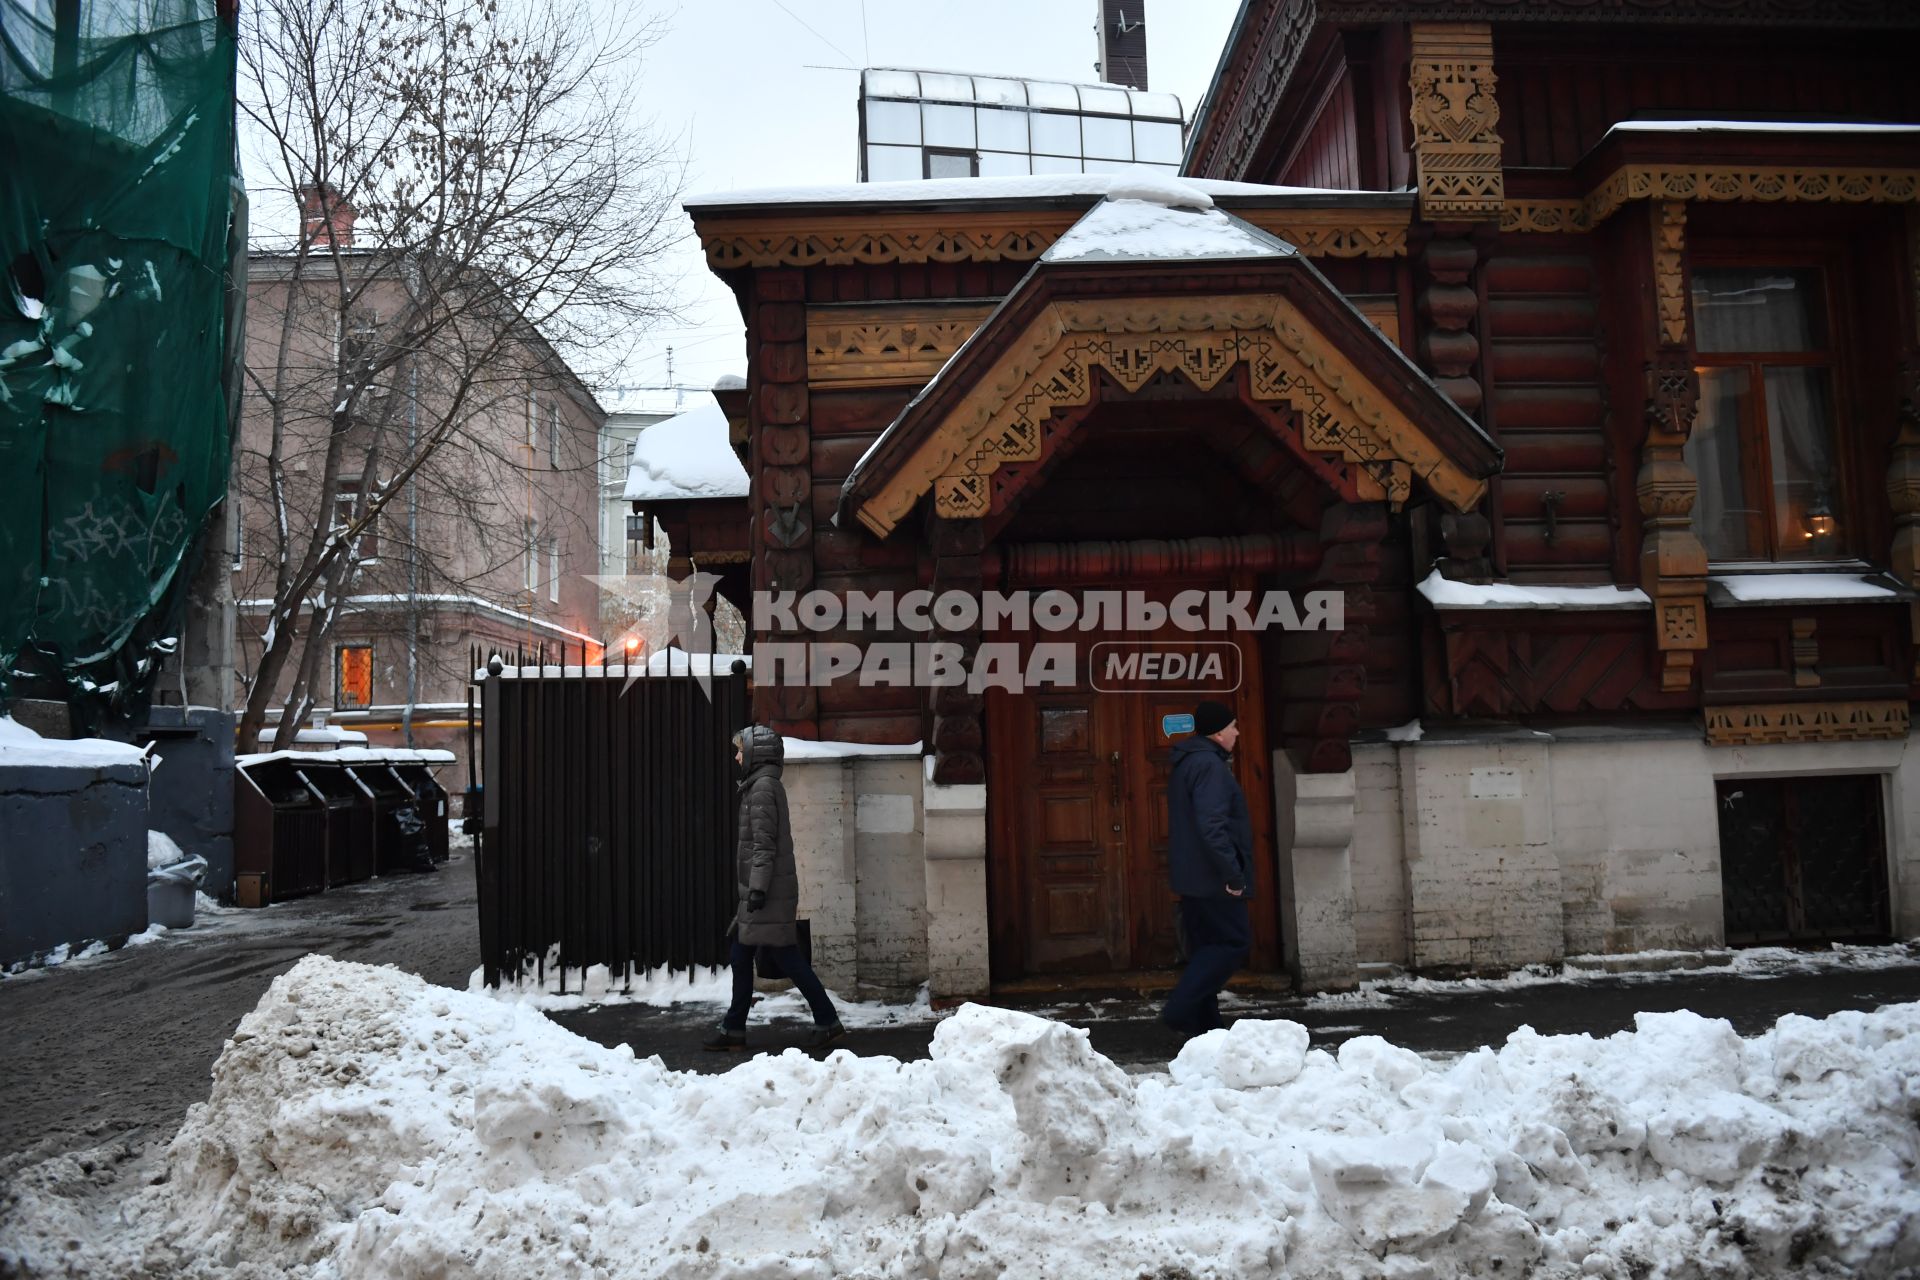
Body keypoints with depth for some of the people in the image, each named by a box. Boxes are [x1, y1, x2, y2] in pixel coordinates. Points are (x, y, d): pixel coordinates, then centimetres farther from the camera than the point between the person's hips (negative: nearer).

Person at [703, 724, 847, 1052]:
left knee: (785, 955, -5)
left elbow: (764, 843, -19)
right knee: (740, 957, 11)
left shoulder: (763, 786, -12)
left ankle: (827, 1022, 1)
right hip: (757, 892, 10)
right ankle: (734, 1029, 16)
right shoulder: (760, 785, 18)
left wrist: (758, 888, -22)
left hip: (768, 892, -10)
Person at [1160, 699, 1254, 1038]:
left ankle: (1203, 1023, 16)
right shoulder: (1210, 766, -17)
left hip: (1191, 877, 10)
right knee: (1234, 941, -4)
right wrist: (1233, 874, -23)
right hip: (1212, 878, -10)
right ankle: (1180, 1010, -8)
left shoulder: (1186, 763, 15)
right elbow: (1212, 825, -27)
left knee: (1205, 946, 13)